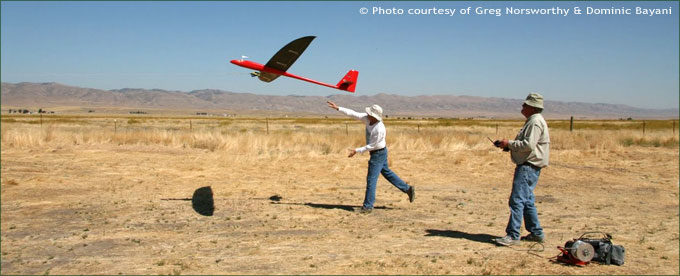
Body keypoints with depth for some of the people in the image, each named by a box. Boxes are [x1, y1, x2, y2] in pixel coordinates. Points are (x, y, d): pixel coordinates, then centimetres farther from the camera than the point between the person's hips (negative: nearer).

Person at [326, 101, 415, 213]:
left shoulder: (379, 130, -31)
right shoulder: (368, 119, -9)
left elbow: (371, 146, -23)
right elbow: (353, 114, -6)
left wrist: (356, 151, -19)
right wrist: (337, 108, -10)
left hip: (378, 154, -9)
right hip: (377, 152, 9)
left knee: (371, 179, -4)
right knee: (386, 172, 22)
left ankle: (368, 206, 4)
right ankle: (408, 189, 32)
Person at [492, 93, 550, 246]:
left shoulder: (536, 122, -14)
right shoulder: (532, 121, 20)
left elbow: (528, 145, -23)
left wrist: (509, 143, -12)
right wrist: (509, 145, 11)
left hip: (529, 167, -11)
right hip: (527, 166, 11)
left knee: (517, 200, -13)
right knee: (527, 201, 15)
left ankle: (513, 235, -13)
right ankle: (536, 233, 22)